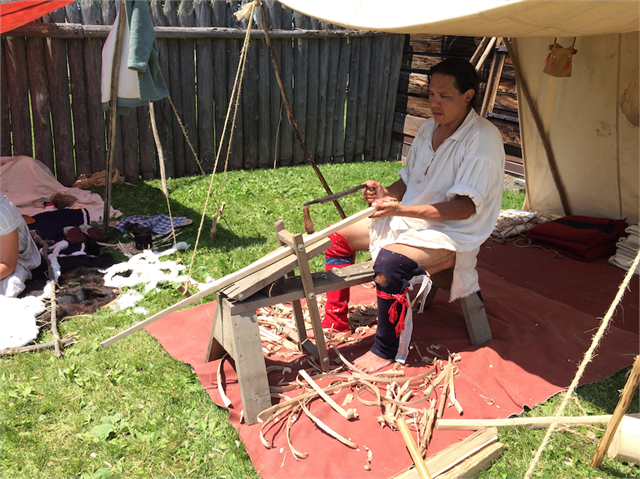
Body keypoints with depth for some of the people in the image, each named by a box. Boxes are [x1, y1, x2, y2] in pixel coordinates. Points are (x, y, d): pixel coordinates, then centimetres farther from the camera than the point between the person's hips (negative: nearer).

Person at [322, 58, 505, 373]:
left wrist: (401, 209, -31)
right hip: (409, 221, 9)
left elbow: (465, 207, -24)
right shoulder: (429, 128, 7)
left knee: (389, 261, -36)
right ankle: (335, 323, 14)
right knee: (338, 237, 4)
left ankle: (386, 351, -15)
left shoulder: (483, 139, -18)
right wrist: (386, 194, -9)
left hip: (454, 234, -9)